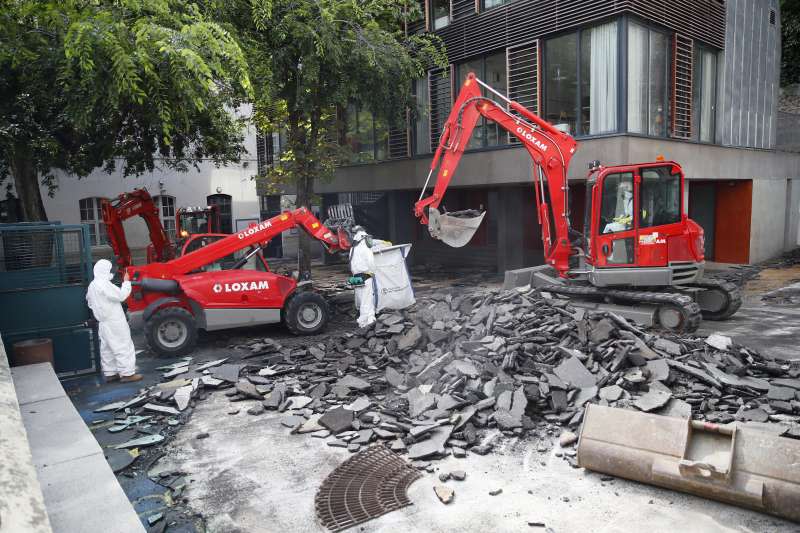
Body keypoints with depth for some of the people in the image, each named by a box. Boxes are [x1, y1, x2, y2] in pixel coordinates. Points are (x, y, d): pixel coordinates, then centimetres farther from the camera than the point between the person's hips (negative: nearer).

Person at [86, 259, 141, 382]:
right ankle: (127, 373, -6)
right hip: (114, 322, -10)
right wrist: (126, 282, -10)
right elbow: (121, 296, -20)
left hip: (103, 322, 10)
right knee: (123, 346, -6)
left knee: (107, 348, 13)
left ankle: (110, 373, 19)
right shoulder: (104, 284, -19)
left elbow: (90, 303, 21)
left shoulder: (92, 285, 12)